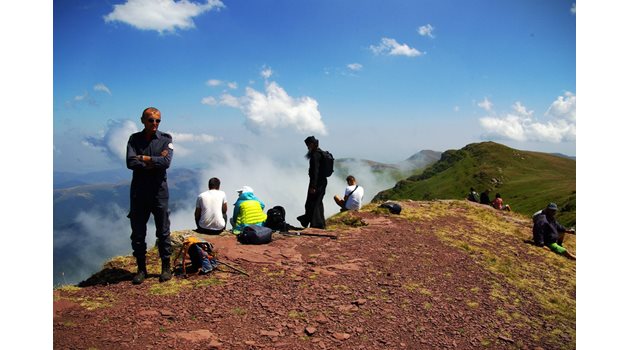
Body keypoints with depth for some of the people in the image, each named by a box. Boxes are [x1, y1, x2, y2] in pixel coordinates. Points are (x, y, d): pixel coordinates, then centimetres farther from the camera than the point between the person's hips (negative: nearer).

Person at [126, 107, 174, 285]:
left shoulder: (166, 139, 1)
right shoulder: (134, 139, 5)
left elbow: (166, 162, -16)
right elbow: (130, 163, -10)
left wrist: (143, 158, -9)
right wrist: (154, 162, -13)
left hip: (159, 191, -2)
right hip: (138, 191, 2)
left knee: (163, 231, 4)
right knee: (137, 233, 7)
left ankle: (166, 268, 16)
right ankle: (141, 269, 19)